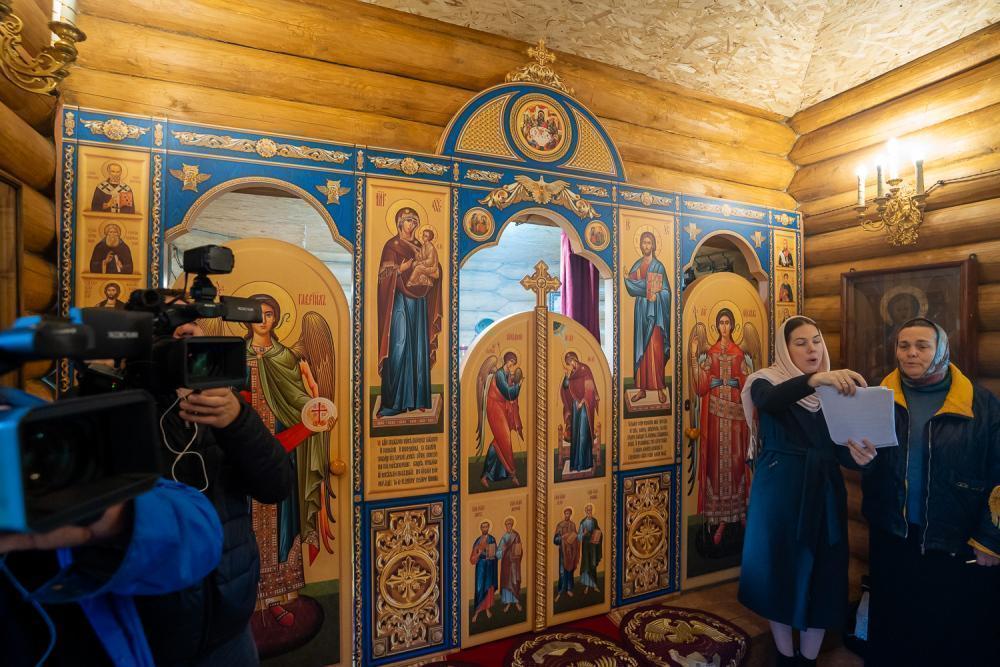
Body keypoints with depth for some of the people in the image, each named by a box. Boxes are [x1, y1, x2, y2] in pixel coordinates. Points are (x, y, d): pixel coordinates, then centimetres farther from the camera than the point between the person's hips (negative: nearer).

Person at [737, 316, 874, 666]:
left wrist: (857, 455, -23)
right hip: (779, 494, -3)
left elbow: (838, 449, -1)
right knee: (781, 571, 8)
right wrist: (814, 380, -47)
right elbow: (768, 402, -32)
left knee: (822, 576, 10)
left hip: (824, 494, 4)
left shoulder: (835, 388, 7)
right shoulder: (767, 380, -6)